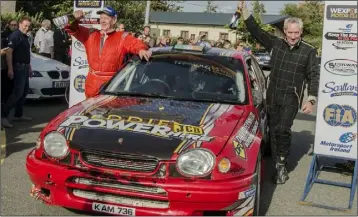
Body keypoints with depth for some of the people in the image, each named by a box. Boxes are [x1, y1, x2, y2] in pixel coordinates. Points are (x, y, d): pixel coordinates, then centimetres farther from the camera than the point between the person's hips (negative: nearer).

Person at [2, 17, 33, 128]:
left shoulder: (25, 37, 16)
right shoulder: (15, 35, -13)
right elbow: (9, 52, -21)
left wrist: (29, 67, 22)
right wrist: (10, 69, -27)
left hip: (24, 68, 10)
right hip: (18, 67, -10)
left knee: (24, 91, 14)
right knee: (18, 93, -14)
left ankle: (18, 114, 23)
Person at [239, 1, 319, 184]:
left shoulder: (309, 51, -3)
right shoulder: (276, 43, 3)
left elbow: (314, 76, 0)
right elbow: (255, 31, 3)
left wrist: (311, 100, -8)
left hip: (292, 97, -3)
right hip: (273, 96, 3)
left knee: (283, 129, -16)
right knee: (273, 131, 6)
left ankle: (282, 164, 1)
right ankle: (278, 165, 18)